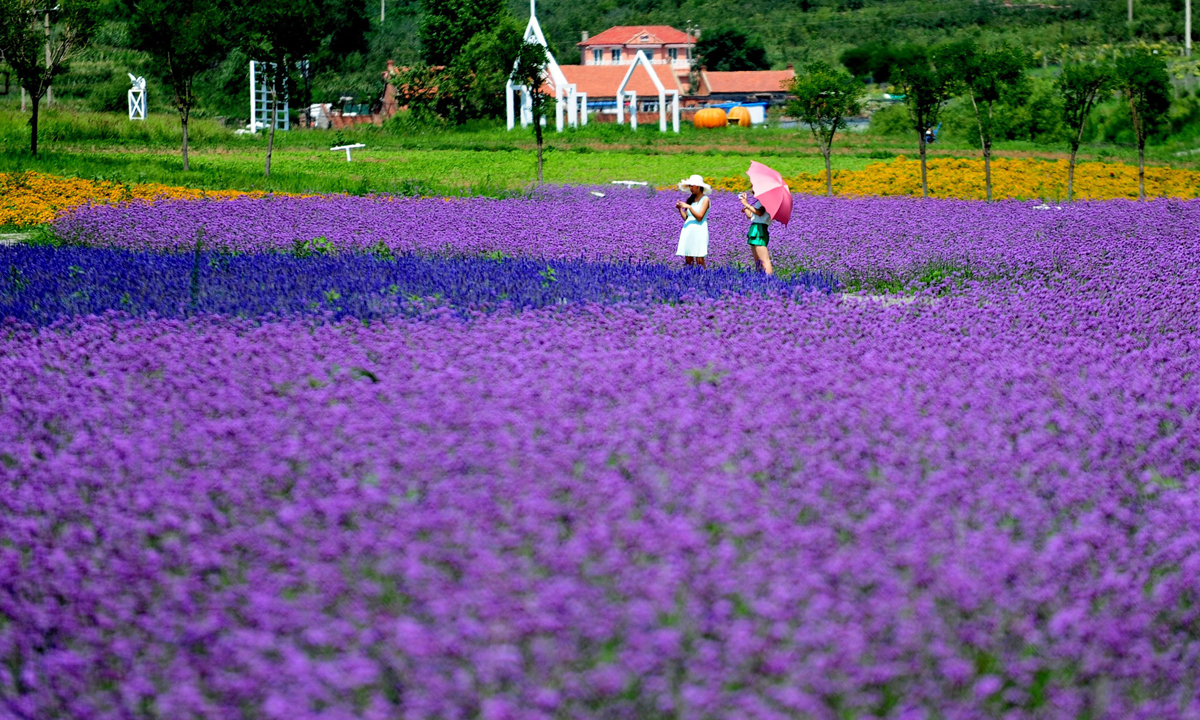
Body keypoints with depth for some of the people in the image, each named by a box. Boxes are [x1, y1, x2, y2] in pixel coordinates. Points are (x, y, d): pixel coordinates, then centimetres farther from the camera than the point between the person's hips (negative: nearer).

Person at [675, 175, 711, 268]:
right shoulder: (690, 199, 15)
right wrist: (680, 209, -2)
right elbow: (685, 218, 13)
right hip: (688, 231, 6)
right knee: (688, 260, 2)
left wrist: (689, 207, -18)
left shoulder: (705, 199, -2)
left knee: (699, 260, -10)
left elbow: (700, 217, -12)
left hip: (699, 231, -6)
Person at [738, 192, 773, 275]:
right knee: (757, 261, 12)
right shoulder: (759, 202, 21)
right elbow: (749, 215, 21)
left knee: (764, 261, -16)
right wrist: (744, 202, 17)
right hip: (754, 231, 11)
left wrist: (747, 204, -19)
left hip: (760, 231, -11)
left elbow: (760, 212, -25)